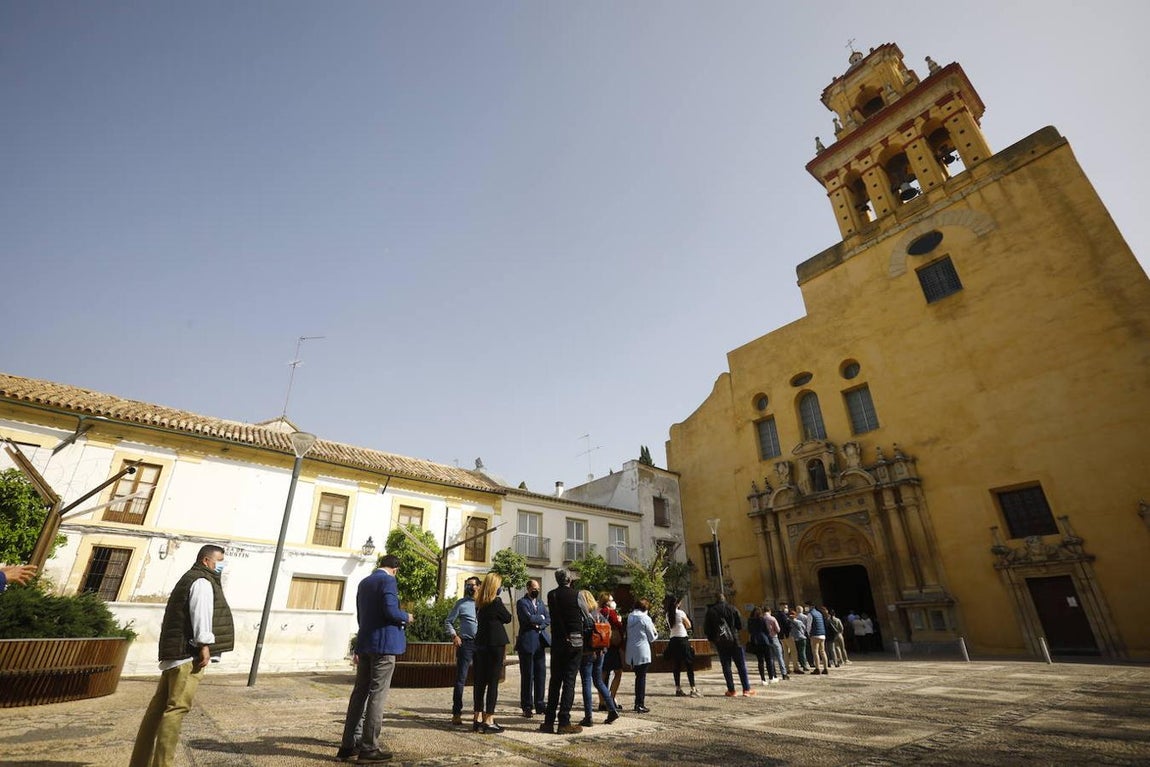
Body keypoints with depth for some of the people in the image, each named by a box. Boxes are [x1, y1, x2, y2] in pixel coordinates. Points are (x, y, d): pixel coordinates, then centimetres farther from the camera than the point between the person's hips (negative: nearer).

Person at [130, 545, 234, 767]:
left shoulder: (188, 580, 25)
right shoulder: (202, 582, -8)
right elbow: (201, 612, -21)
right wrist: (204, 644, -23)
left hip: (176, 651, 11)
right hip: (189, 652, -11)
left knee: (159, 705, 13)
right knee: (177, 707, -9)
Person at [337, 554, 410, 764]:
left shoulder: (363, 583, 13)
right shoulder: (388, 581, -12)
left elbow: (360, 615, 18)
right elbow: (391, 611, -22)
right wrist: (406, 618, -3)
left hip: (364, 643, 8)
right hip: (384, 643, -8)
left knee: (360, 692, 14)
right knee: (377, 694, -2)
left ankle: (348, 745, 19)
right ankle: (369, 748, 3)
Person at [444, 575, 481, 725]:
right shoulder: (461, 603, 2)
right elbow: (448, 622, 5)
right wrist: (454, 635, -9)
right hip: (466, 643, -2)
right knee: (461, 679, -1)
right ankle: (456, 713, 7)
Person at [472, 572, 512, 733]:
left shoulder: (479, 603, 7)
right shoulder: (496, 602, -14)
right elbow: (508, 618, -3)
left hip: (481, 644, 7)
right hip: (495, 644, -7)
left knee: (480, 681, 12)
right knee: (493, 682, 0)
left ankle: (478, 719, 18)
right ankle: (489, 720, 3)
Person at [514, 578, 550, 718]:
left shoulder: (541, 603, 17)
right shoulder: (521, 602, -5)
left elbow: (548, 619, 9)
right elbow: (529, 618, -19)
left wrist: (539, 624, -9)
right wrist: (541, 617, -4)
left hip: (540, 642, 6)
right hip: (527, 642, -6)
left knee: (541, 674, 8)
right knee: (527, 676, 0)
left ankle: (540, 705, 18)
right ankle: (527, 707, 10)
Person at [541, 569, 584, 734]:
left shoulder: (551, 595, -1)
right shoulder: (576, 595, -8)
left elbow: (554, 617, 5)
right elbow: (585, 617, 0)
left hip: (557, 642, 3)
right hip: (574, 642, -3)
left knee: (555, 680, 12)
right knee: (569, 681, 1)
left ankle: (549, 721, 16)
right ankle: (564, 723, 1)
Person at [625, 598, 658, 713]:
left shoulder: (629, 617, 7)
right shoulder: (645, 618, -10)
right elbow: (651, 638, -3)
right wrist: (655, 633, 19)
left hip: (631, 653, 6)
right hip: (642, 652, -6)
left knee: (638, 677, 16)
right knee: (642, 678, 1)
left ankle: (637, 703, 20)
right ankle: (640, 705, 1)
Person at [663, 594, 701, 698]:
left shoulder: (668, 615, 6)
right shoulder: (680, 613, -11)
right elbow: (689, 625, -2)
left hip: (673, 641, 6)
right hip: (682, 640, -6)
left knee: (676, 666, 11)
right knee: (689, 665, -1)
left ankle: (678, 689, 15)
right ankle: (693, 689, -5)